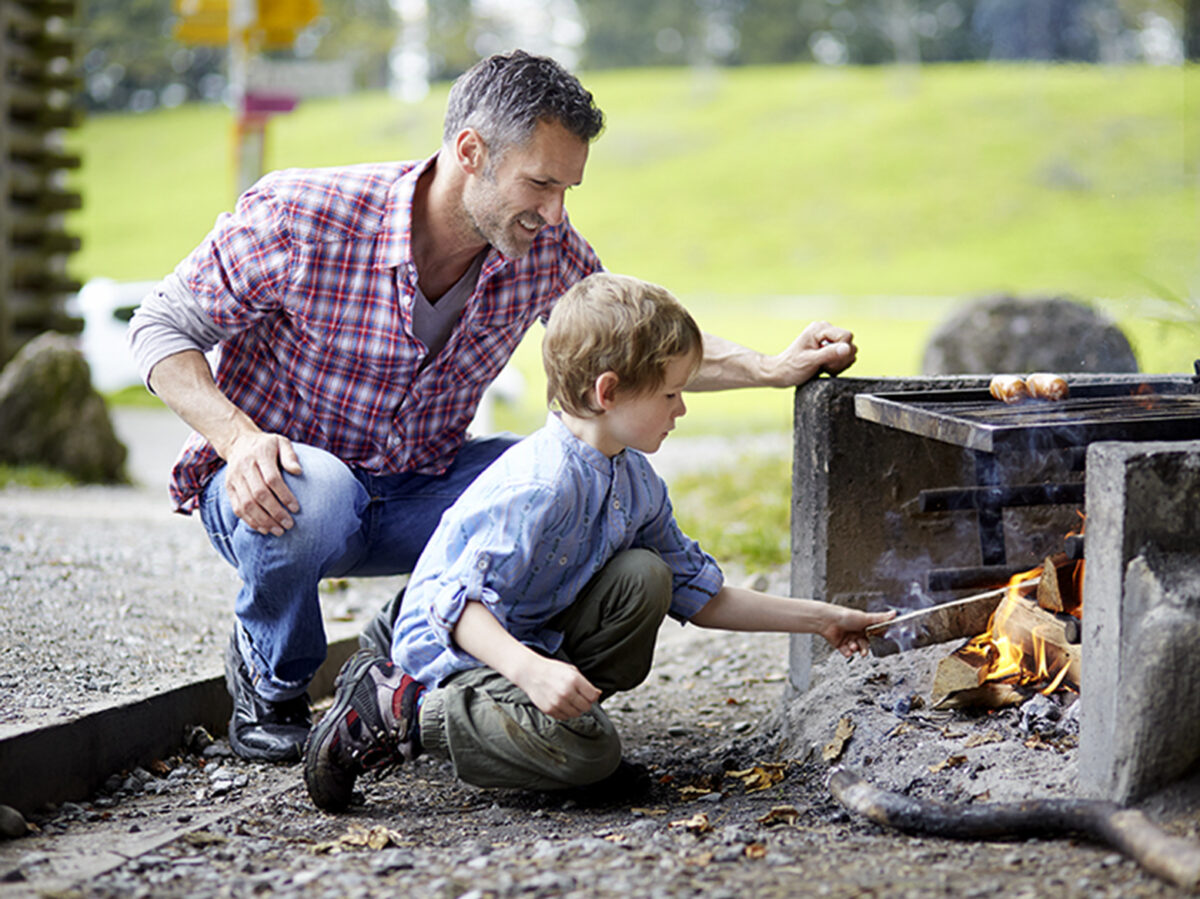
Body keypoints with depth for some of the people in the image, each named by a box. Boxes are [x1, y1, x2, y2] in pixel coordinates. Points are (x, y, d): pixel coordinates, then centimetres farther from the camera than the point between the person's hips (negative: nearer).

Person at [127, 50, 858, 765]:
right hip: (273, 485, -4)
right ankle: (272, 681, -5)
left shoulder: (546, 251, -10)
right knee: (312, 496, -39)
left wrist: (771, 369, -9)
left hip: (416, 496, 4)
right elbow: (162, 328, -14)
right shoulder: (299, 217, -24)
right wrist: (240, 438, -31)